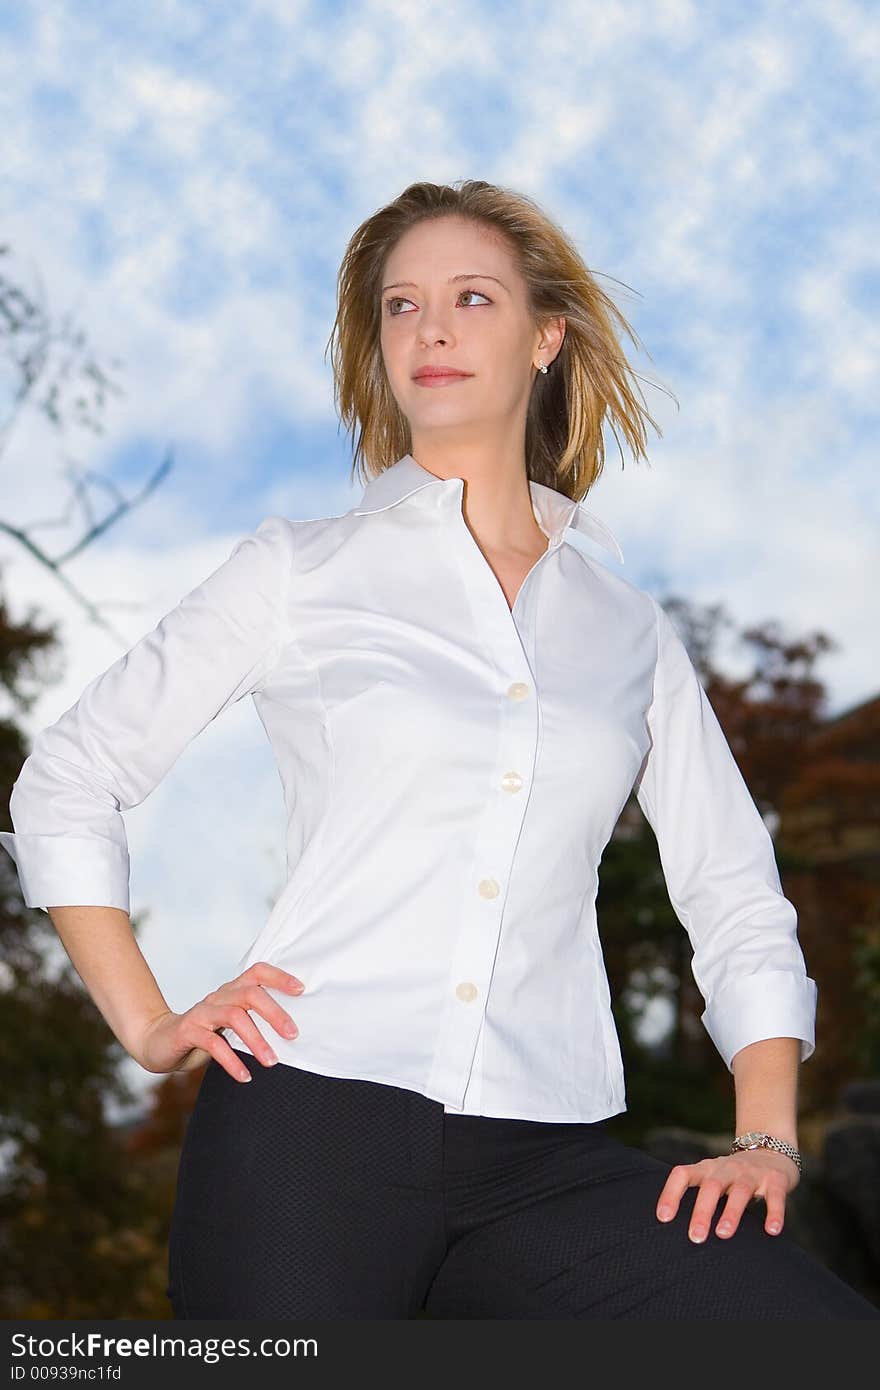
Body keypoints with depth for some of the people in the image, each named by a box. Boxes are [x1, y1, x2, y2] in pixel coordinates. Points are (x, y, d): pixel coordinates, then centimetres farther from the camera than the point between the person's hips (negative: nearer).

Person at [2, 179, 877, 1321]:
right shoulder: (302, 572, 10)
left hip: (544, 1165, 2)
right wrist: (150, 1028, 3)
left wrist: (767, 1140, 4)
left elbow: (738, 897, 17)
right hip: (314, 1116, -2)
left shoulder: (628, 625, 17)